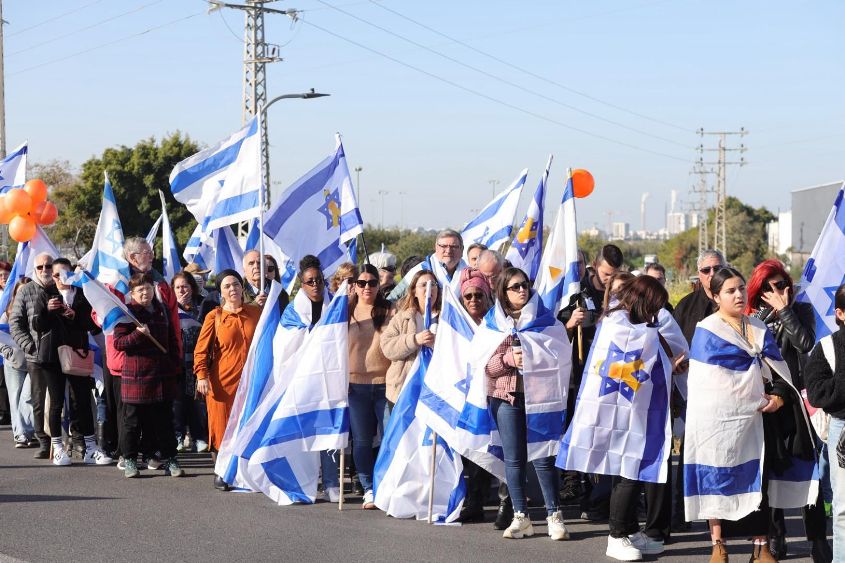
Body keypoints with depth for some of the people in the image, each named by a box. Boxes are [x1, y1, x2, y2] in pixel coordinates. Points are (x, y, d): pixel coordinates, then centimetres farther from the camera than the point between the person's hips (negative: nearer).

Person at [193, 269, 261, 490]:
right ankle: (222, 473, 11)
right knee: (222, 426, 0)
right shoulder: (214, 317, 1)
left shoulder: (256, 312, 8)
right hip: (223, 381, -2)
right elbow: (201, 349, -1)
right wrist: (202, 376, -12)